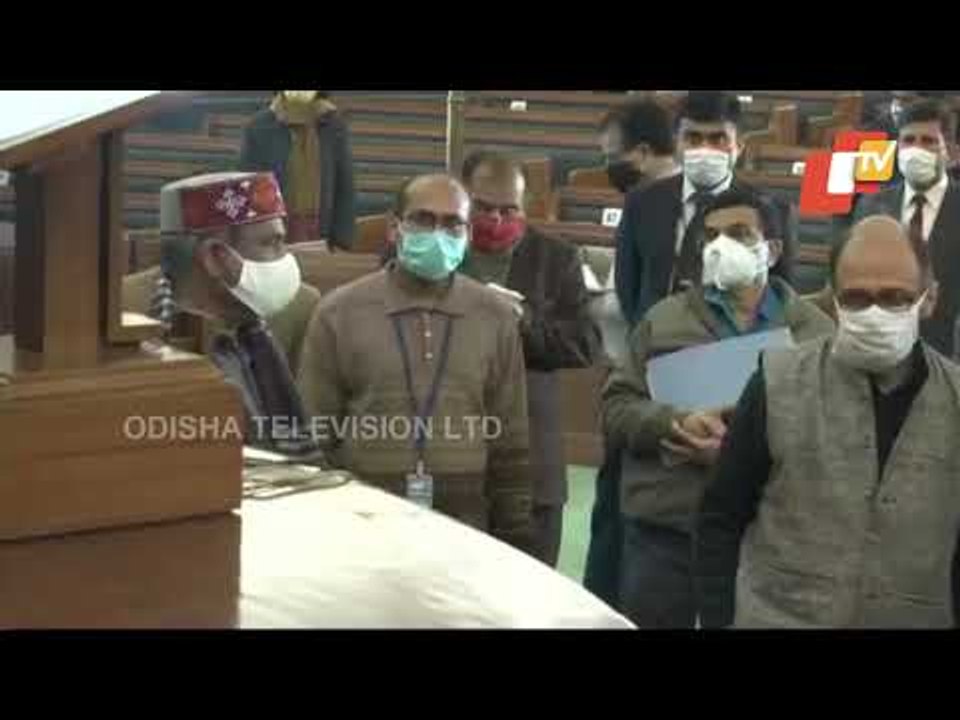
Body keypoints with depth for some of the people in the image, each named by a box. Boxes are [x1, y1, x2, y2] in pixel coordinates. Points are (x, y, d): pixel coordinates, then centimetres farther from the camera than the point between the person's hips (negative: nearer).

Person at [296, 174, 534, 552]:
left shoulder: (496, 317, 5)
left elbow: (511, 444, 8)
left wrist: (513, 546, 7)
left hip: (463, 525, 1)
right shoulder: (339, 313, 0)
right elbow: (312, 438, 3)